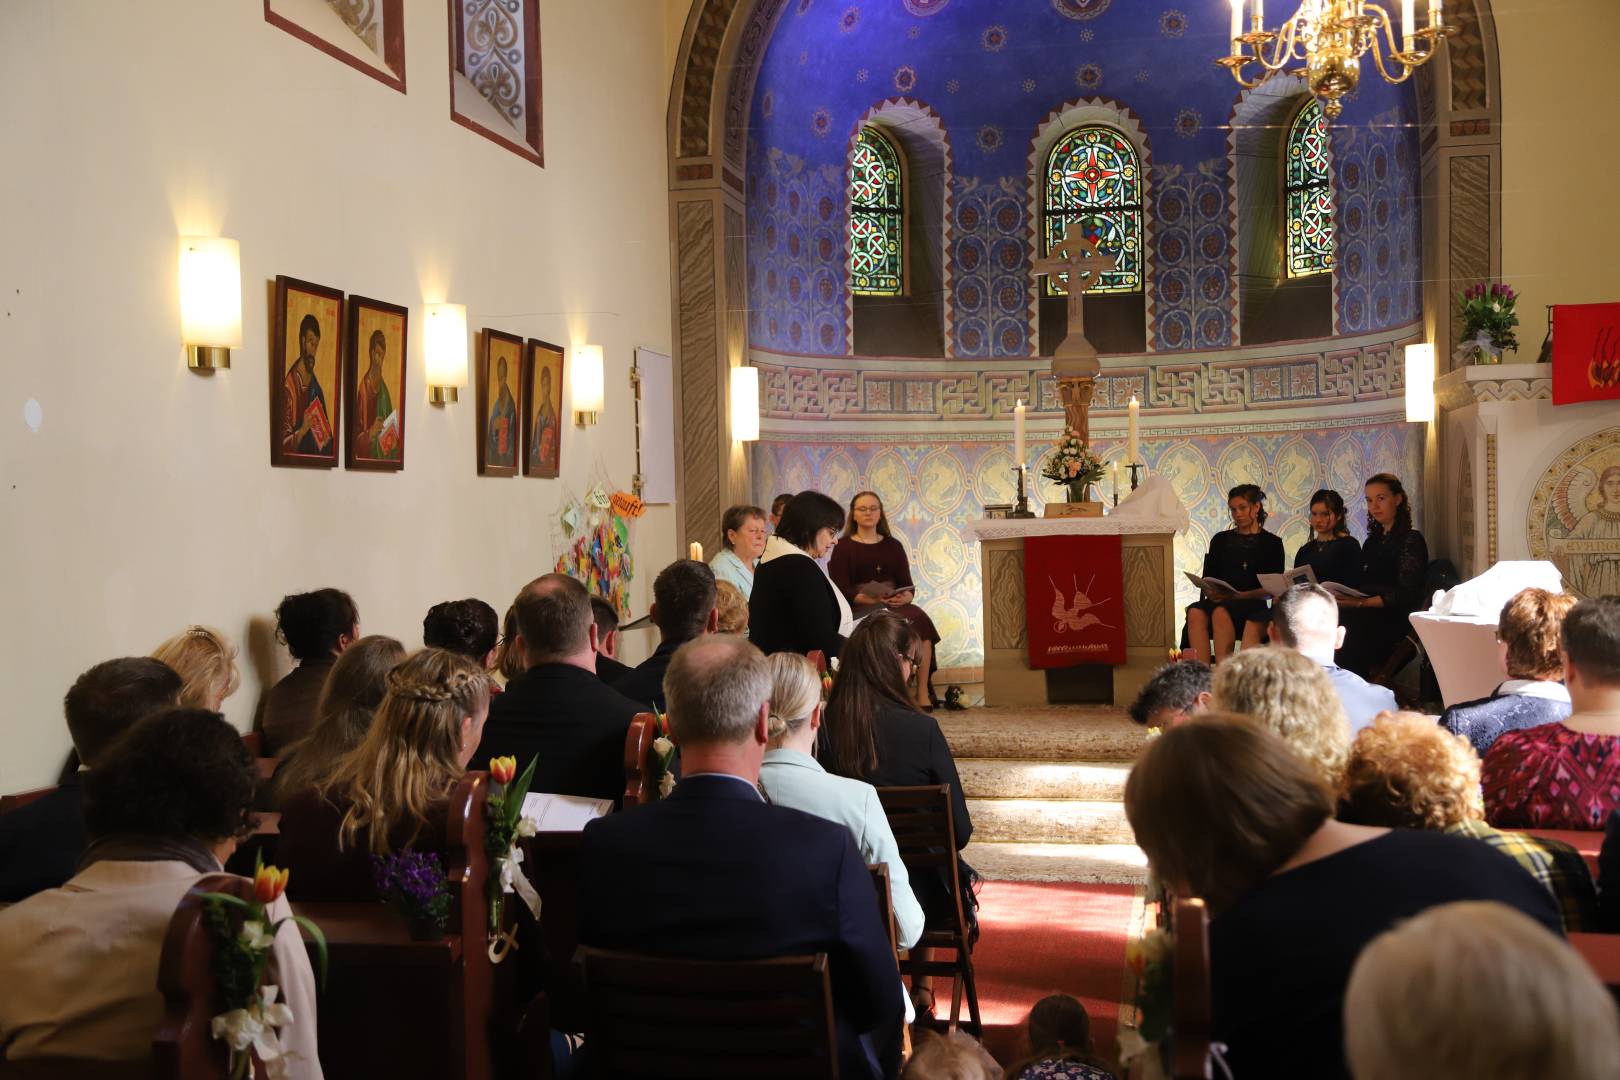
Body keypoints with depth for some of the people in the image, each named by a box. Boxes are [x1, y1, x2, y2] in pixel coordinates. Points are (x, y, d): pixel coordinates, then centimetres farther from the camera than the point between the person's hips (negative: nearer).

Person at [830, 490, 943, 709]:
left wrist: (905, 597, -12)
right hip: (860, 609, -4)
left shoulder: (893, 546, 20)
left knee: (920, 618, -28)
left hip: (895, 606, 4)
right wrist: (872, 599, -19)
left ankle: (923, 693, -30)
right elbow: (842, 592, -3)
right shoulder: (843, 548, 8)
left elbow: (908, 586, 13)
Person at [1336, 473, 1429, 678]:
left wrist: (1361, 603, -19)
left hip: (1395, 618, -6)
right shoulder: (1373, 541, 24)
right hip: (1368, 615, 6)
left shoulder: (1411, 540, 2)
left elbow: (1405, 594, -9)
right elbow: (1361, 584, 14)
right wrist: (1342, 597, -8)